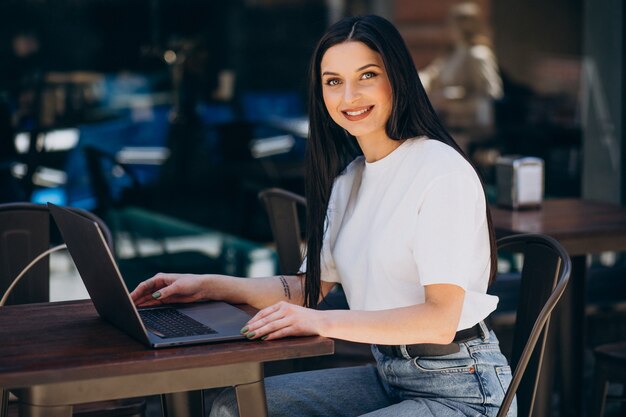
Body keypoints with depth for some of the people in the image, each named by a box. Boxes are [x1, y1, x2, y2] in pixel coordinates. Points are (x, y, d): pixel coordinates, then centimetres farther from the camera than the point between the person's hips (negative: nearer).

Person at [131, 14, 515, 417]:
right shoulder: (349, 179, 11)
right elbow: (309, 287, 14)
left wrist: (323, 322, -32)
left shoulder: (442, 172, -17)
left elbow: (440, 319, -24)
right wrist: (208, 286, 5)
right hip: (386, 375, 8)